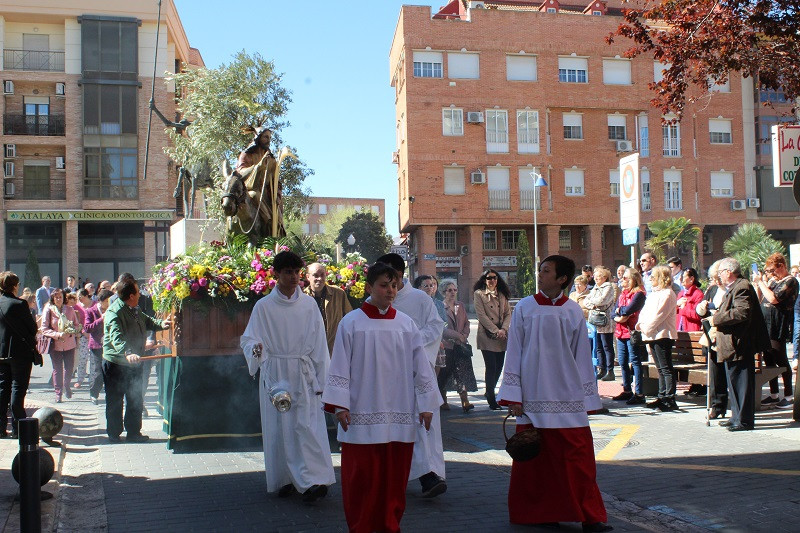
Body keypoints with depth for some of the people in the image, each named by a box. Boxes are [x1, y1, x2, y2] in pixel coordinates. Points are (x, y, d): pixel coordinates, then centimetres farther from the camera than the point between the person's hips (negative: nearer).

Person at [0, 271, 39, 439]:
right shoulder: (19, 304, -16)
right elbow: (32, 327, -10)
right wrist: (31, 341, 10)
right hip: (21, 352, -6)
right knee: (18, 389, -1)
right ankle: (17, 428, 1)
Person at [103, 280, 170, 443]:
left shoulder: (135, 310, 9)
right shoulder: (114, 312, -22)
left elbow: (147, 321, 21)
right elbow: (116, 337, -35)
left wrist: (160, 324, -1)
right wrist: (127, 353, -50)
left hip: (134, 362, 9)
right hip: (116, 364, -9)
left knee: (136, 400, 15)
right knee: (115, 401, 5)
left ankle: (134, 432, 27)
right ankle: (114, 434, 17)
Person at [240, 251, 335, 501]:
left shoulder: (309, 304, 4)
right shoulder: (263, 306, 1)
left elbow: (319, 344, 5)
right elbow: (249, 339, 1)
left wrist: (321, 380, 2)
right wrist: (255, 349, -24)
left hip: (303, 373, 0)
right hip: (274, 374, 0)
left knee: (307, 425, -8)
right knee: (279, 428, 5)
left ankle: (315, 480, -11)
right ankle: (286, 479, 16)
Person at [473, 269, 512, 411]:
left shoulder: (502, 295, 16)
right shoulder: (479, 294, 1)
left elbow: (508, 314, 11)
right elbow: (481, 315, -7)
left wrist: (503, 329, -7)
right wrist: (495, 331, -13)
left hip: (501, 336, 5)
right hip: (487, 336, -5)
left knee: (499, 366, 6)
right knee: (491, 367, -8)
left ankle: (490, 392, 27)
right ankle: (492, 400, -3)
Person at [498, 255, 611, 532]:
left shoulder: (573, 311, 4)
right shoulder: (525, 307, 1)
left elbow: (581, 356, 8)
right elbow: (514, 352, 2)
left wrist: (587, 396, 7)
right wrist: (513, 396, -2)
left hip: (568, 398, 1)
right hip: (533, 396, -1)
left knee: (579, 458, -1)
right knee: (535, 458, 5)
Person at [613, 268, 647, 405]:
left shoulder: (638, 294, -8)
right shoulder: (622, 294, 17)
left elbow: (628, 310, -20)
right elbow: (614, 313, 11)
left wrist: (619, 310, -1)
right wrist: (619, 317, -10)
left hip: (632, 332, -8)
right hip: (620, 332, 8)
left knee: (635, 362, -7)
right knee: (622, 362, 12)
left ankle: (639, 394, -5)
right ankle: (627, 391, 23)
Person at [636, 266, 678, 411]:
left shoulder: (667, 294, -11)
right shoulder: (653, 294, 19)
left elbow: (658, 315, -17)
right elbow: (644, 311, 18)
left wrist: (646, 328, -11)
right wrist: (640, 323, 0)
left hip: (663, 335, -10)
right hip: (652, 335, 10)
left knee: (666, 368, -8)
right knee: (660, 369, 13)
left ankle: (670, 399, -7)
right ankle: (662, 397, 18)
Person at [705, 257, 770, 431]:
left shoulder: (742, 287, -15)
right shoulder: (732, 288, 19)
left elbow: (742, 312, -28)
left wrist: (717, 319, -21)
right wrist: (716, 317, 10)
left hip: (740, 345, -11)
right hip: (732, 346, 11)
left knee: (741, 382, -6)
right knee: (734, 382, 15)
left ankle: (744, 420, 0)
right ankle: (737, 417, 23)